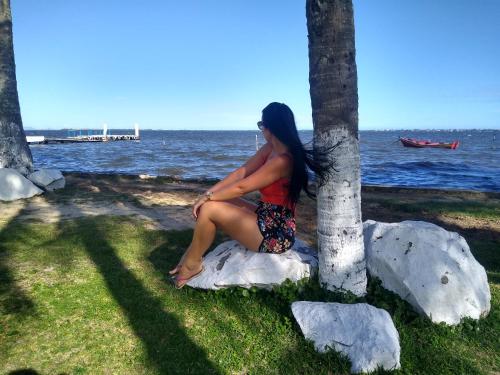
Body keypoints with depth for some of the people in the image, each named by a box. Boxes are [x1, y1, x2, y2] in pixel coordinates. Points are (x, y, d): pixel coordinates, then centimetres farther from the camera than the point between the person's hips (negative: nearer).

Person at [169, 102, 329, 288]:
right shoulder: (270, 148, 4)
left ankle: (191, 264, 8)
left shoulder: (282, 161, -24)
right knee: (215, 201, 7)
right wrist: (209, 192, -4)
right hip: (266, 220, 9)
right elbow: (241, 172, 3)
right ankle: (194, 253, 10)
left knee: (209, 209, -12)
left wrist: (208, 198, -9)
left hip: (274, 234, -9)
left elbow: (241, 187, -20)